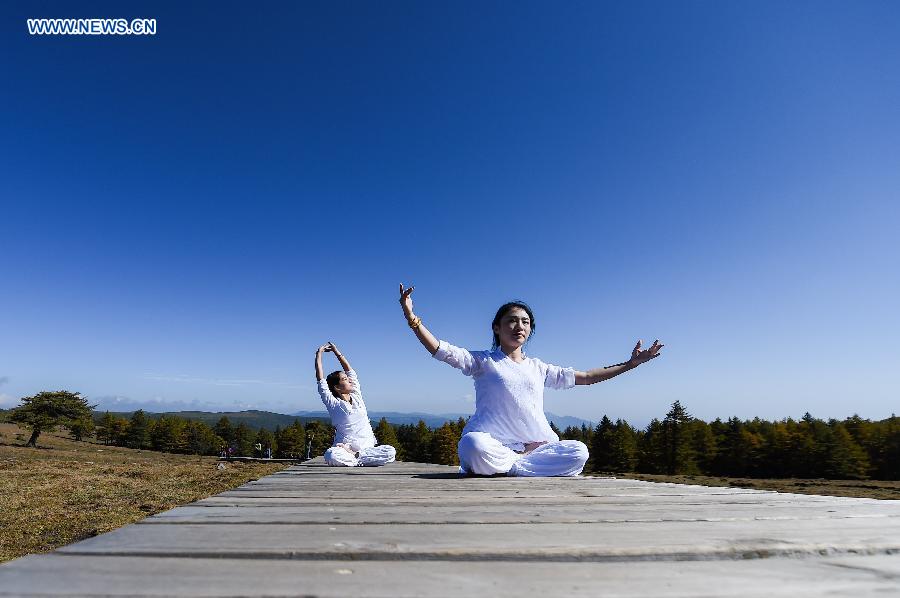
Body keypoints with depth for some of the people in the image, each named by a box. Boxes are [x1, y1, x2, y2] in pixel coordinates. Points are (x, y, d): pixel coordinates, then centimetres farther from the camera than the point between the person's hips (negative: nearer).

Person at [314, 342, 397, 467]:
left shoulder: (356, 396, 12)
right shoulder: (333, 404, 0)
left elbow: (349, 370, 17)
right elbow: (320, 379, -5)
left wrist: (336, 351, 21)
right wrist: (319, 354, 1)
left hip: (368, 447, 4)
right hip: (344, 448, -4)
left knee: (390, 452, -23)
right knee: (331, 456, -37)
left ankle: (355, 457, -15)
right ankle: (362, 459, -17)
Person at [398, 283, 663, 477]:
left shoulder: (538, 368, 20)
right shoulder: (483, 361, 8)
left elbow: (585, 377, 24)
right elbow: (438, 349, -2)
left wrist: (630, 363, 21)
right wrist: (411, 317, -14)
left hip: (538, 443, 4)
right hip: (494, 443, -4)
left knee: (579, 451, -22)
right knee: (473, 445, -37)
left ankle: (505, 466, -16)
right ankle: (526, 463, -11)